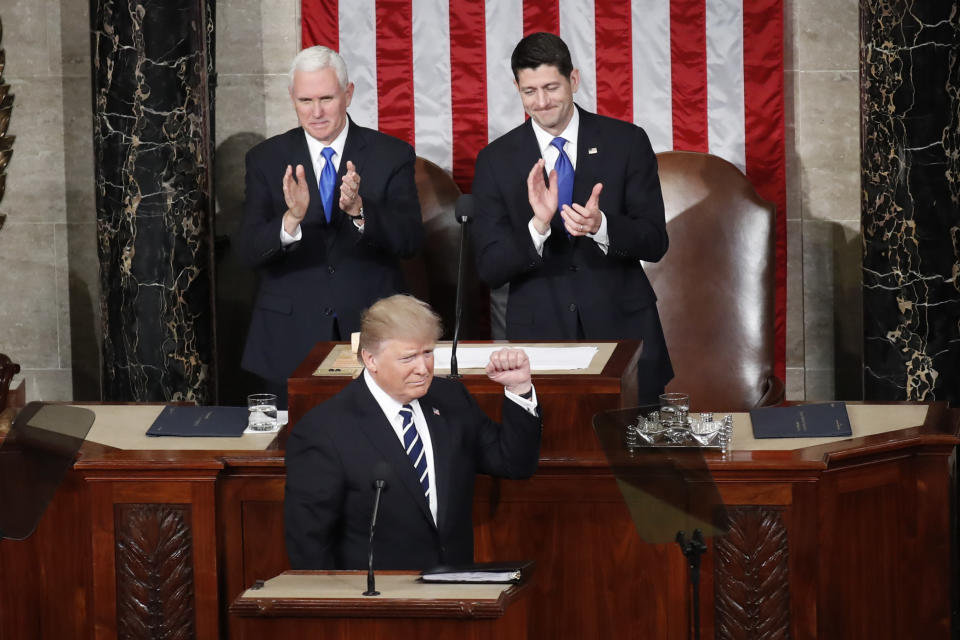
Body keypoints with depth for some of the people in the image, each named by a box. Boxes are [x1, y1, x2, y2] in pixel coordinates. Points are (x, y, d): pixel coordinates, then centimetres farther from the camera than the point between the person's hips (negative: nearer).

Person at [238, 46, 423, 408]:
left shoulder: (392, 156, 1)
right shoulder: (266, 160, 3)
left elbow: (411, 241, -8)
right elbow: (249, 251, -6)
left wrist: (359, 211, -26)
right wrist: (292, 218, -27)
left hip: (372, 334, 0)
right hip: (291, 342, 0)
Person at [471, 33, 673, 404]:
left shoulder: (626, 142, -1)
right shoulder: (496, 160, 0)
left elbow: (655, 242, -2)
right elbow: (489, 268, -4)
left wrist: (601, 226, -22)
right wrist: (538, 226, -22)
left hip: (623, 329, 0)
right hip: (541, 337, 0)